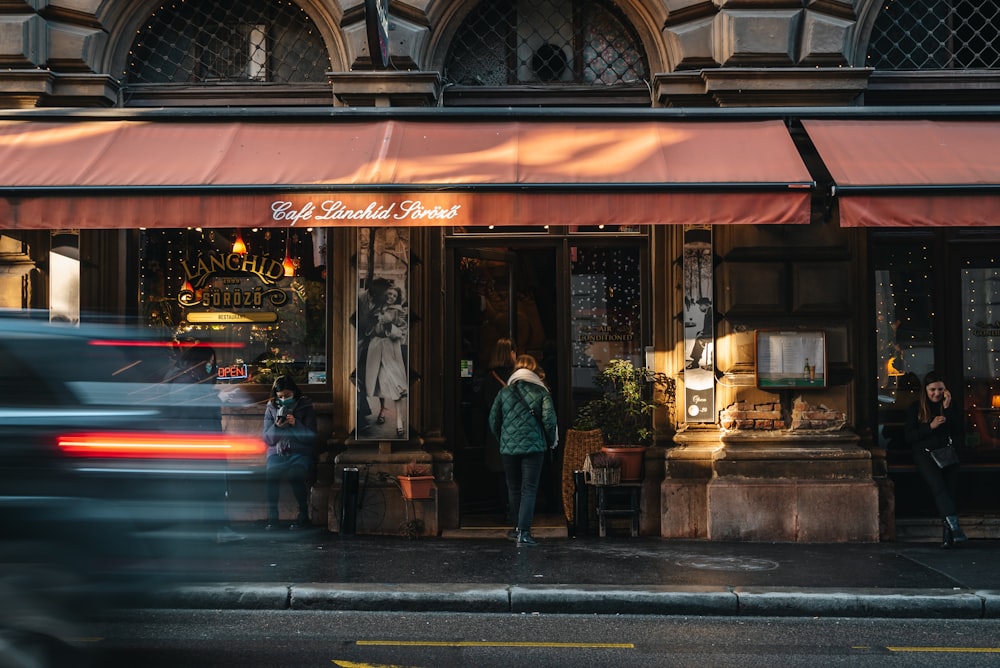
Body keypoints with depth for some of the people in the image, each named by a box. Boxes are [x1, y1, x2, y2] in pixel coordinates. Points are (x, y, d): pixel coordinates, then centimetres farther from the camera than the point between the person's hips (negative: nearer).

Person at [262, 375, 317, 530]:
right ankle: (272, 517, -20)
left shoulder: (306, 408, 4)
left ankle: (303, 515, -17)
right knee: (270, 474, -32)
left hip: (300, 453, -2)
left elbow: (311, 438, -2)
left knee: (295, 475, -34)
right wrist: (277, 427, -11)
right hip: (277, 452, 2)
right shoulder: (271, 408, 11)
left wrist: (295, 424, -16)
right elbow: (267, 439, 8)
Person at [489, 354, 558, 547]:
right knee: (529, 490, 0)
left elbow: (493, 420, 7)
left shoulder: (504, 392, 5)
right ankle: (523, 533, -8)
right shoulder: (541, 392, -1)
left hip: (508, 447, 2)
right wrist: (550, 441, 7)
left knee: (514, 488, 18)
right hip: (533, 446, -2)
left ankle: (520, 527, 30)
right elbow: (549, 419, -10)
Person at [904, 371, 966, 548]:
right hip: (924, 452, -2)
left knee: (950, 486, -17)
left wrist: (947, 409, -5)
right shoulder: (916, 407, 7)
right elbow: (909, 436, 2)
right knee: (937, 484, -27)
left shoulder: (950, 405, 14)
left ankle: (948, 535, -21)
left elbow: (957, 431, 2)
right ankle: (954, 526, -37)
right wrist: (930, 426, -9)